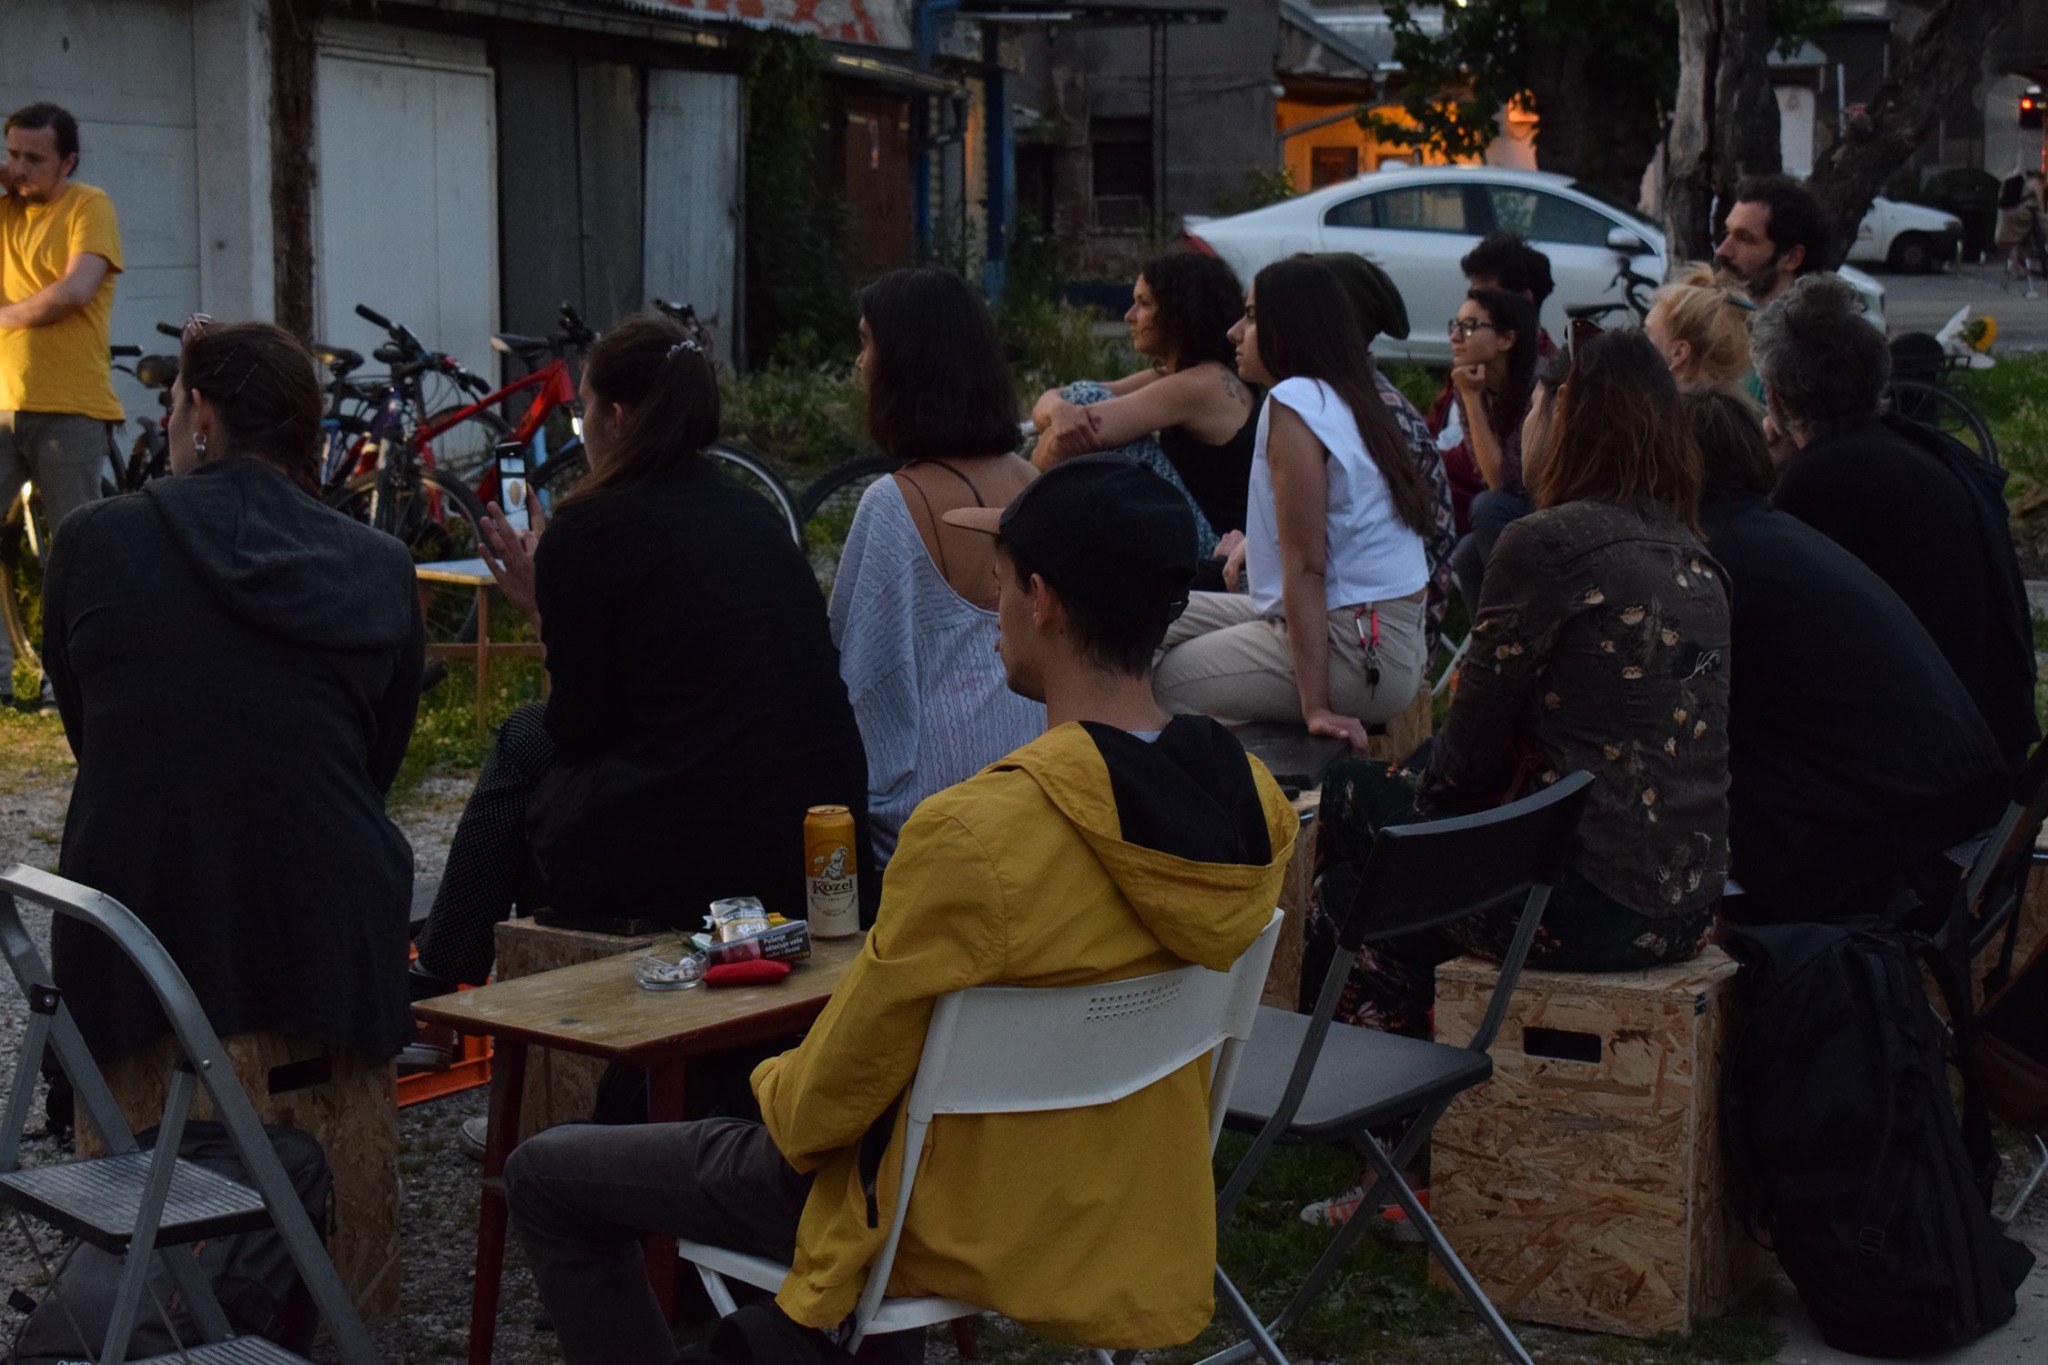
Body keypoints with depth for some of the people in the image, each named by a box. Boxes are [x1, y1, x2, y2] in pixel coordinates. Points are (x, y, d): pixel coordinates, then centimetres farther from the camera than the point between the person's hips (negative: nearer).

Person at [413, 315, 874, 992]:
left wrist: (539, 611, 14)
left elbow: (577, 728, -1)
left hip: (682, 868, -7)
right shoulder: (753, 513, 14)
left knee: (526, 739, 21)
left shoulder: (589, 529, -6)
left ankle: (441, 976, 36)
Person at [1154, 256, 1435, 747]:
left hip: (1352, 646, -10)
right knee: (1163, 618, 14)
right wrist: (1256, 545, 10)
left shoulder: (1295, 401, -15)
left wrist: (1316, 707, -19)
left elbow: (1305, 568, -18)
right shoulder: (1349, 401, 13)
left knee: (1158, 682, -9)